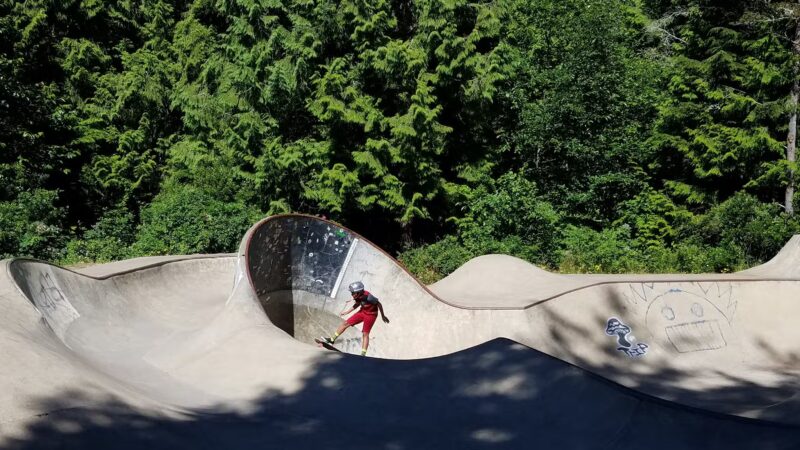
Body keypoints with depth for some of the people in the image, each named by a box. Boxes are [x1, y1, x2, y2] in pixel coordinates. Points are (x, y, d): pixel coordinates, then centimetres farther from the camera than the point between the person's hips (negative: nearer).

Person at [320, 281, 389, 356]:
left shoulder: (368, 297, -34)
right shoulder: (358, 296, -13)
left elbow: (379, 304, -20)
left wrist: (383, 316, -9)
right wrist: (347, 312, 10)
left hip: (371, 315, -7)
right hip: (362, 311, 7)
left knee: (365, 334, -8)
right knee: (346, 323, 5)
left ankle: (363, 354, -3)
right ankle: (331, 340, 17)